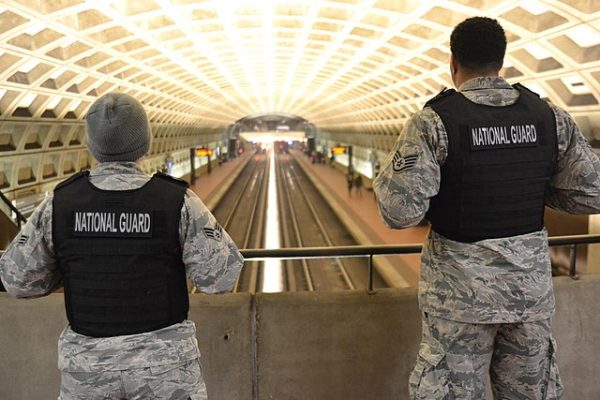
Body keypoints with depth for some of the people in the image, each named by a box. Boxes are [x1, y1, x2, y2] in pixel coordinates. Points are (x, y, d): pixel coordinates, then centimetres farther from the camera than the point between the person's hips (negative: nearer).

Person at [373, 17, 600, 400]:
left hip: (462, 283, -4)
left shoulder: (433, 121, -15)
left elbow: (400, 210, -21)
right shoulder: (549, 116, -1)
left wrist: (391, 170, -1)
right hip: (530, 279, 4)